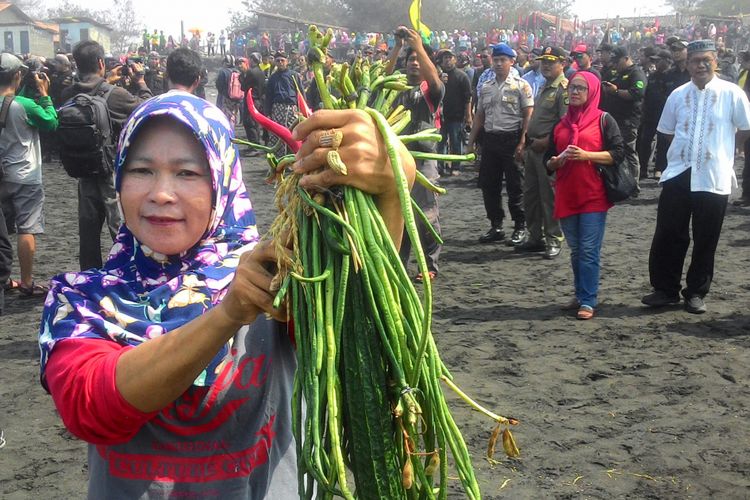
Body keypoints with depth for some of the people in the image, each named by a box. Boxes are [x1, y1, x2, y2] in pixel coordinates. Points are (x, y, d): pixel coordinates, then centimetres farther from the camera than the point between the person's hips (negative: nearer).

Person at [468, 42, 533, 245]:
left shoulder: (521, 85, -3)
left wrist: (522, 142, -16)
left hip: (511, 139, -6)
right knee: (488, 185, 7)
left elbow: (528, 115, -7)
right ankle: (496, 227, 17)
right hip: (490, 139, 6)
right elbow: (479, 116, 17)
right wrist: (471, 143, 12)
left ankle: (520, 227, 10)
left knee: (515, 186, 0)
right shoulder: (486, 88, 13)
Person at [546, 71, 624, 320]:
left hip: (593, 195, -5)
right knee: (575, 250, 11)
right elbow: (549, 162, 15)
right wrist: (559, 159, -8)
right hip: (566, 195, 5)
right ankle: (581, 295, 22)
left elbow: (617, 154, -6)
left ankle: (588, 301, -1)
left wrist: (585, 155, -17)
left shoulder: (603, 120, 1)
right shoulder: (561, 123, 15)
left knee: (589, 250, -6)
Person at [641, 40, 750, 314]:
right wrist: (688, 147, 9)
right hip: (678, 175, 3)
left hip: (713, 178, -3)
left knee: (705, 241, 6)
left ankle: (696, 293, 21)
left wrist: (719, 148, 5)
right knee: (667, 235, 4)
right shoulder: (678, 95, 7)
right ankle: (665, 289, 18)